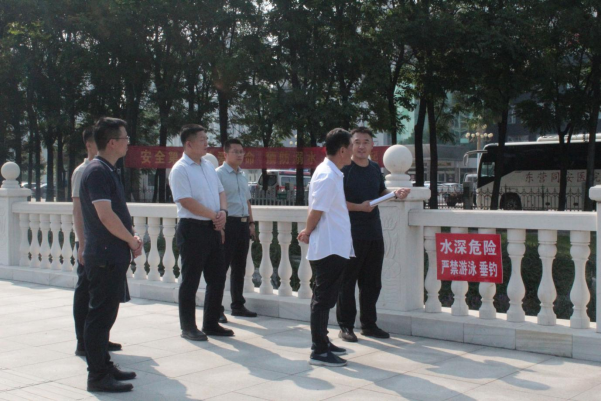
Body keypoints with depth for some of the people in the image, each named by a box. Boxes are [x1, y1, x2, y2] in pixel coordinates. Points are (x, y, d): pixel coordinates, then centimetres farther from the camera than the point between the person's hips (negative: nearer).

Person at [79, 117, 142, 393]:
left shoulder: (108, 170, 15)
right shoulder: (97, 171, -16)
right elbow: (105, 216, -22)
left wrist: (130, 238, 6)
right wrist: (132, 240, -11)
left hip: (113, 255, 10)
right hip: (104, 256, -10)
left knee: (106, 313, 17)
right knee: (100, 314, -4)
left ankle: (104, 366, 27)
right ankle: (98, 376, 2)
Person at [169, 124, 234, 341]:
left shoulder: (209, 166, 14)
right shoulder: (180, 169, -10)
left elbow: (220, 191, 16)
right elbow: (186, 201, -18)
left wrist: (223, 212, -3)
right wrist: (213, 215, -14)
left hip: (213, 228, 8)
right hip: (192, 228, -8)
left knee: (217, 278, 12)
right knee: (190, 281, 1)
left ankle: (211, 324, 23)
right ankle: (188, 327, 12)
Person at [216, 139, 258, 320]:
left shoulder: (243, 176, 17)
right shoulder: (219, 174, -8)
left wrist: (251, 223, 17)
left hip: (243, 224, 8)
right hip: (228, 223, -8)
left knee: (239, 267, 14)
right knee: (222, 266, -4)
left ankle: (238, 305, 24)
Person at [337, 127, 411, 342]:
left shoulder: (375, 169, 13)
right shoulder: (344, 169, -8)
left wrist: (396, 193, 6)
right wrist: (359, 207, -21)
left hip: (374, 233, 7)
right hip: (351, 234, -7)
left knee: (372, 282, 13)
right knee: (347, 282, 0)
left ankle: (369, 324, 24)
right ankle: (346, 326, 9)